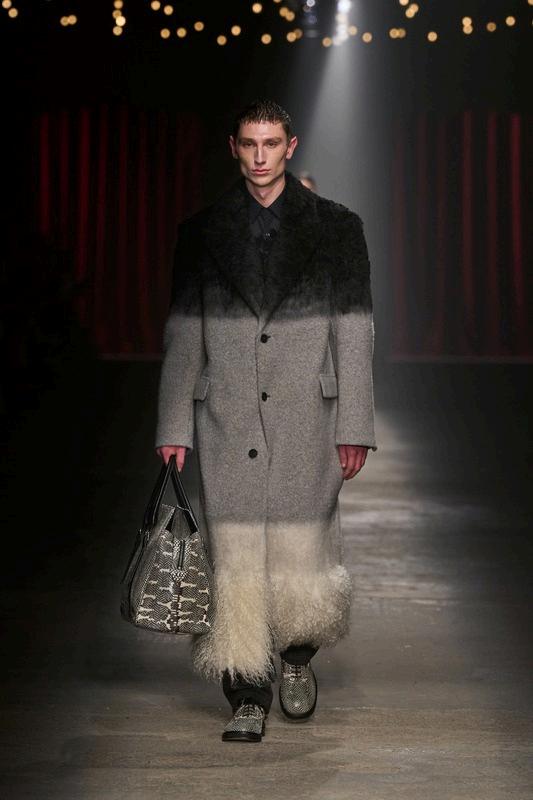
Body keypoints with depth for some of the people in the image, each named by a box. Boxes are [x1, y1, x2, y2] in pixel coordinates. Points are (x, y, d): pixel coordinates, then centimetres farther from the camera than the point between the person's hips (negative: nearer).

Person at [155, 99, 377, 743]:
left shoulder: (335, 227, 7)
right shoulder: (202, 231, 9)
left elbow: (353, 332, 4)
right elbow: (182, 336, 10)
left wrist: (355, 426, -1)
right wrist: (173, 428, 5)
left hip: (305, 420, -1)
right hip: (225, 419, 1)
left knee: (301, 553, -1)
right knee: (234, 557, -2)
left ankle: (297, 657, 29)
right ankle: (247, 699, 9)